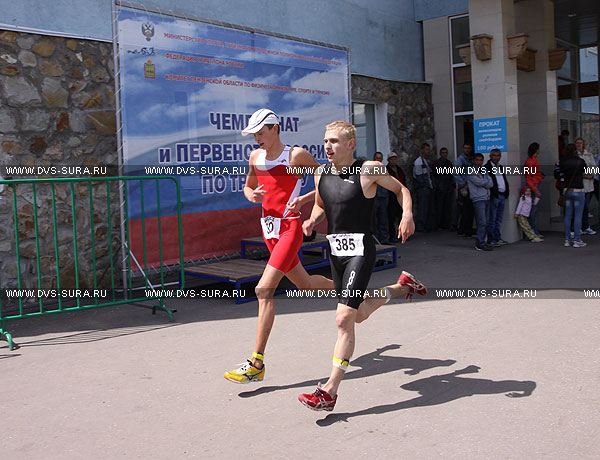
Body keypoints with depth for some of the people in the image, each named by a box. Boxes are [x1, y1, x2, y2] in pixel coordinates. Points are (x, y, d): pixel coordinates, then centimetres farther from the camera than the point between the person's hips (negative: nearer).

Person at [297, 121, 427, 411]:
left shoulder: (368, 170, -8)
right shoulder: (322, 176, 7)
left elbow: (400, 189, 5)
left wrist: (407, 215, -12)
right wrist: (312, 221, 2)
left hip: (360, 250, -7)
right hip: (336, 251, 7)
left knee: (344, 318, -15)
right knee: (359, 315, 22)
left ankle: (330, 392, -9)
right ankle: (402, 286, 48)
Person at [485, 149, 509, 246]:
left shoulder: (501, 167, 20)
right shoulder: (487, 167, -6)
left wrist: (506, 193, 16)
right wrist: (492, 194, -18)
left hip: (502, 196, 8)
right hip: (494, 196, -8)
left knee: (499, 219, 11)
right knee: (492, 219, -5)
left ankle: (498, 238, 17)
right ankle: (491, 239, -2)